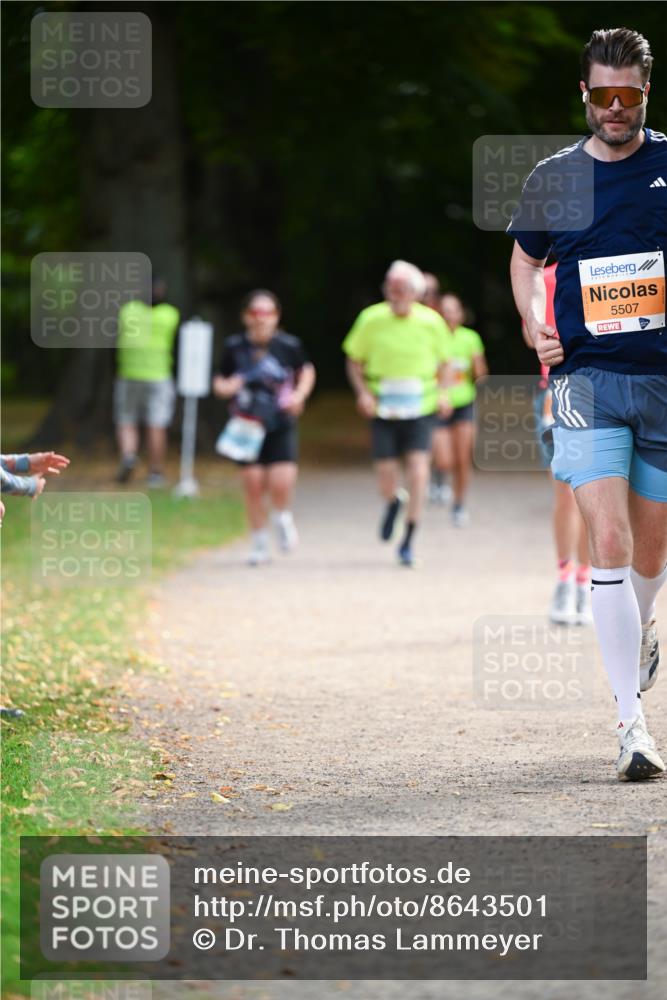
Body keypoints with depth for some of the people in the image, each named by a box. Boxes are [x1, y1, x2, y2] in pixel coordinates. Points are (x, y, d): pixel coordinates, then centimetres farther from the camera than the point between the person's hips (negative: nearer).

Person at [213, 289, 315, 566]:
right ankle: (259, 541, 18)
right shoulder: (234, 347, -2)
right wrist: (227, 386, -14)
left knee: (281, 483, -13)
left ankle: (283, 517, 23)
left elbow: (307, 371, 13)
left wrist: (299, 394, -4)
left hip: (281, 426, -1)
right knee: (253, 483, 0)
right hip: (248, 428, 1)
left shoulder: (289, 345, -5)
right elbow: (220, 382, 8)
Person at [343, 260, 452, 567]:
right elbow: (354, 361, 6)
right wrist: (363, 392, -10)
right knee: (386, 481, 0)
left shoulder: (431, 322, -3)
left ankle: (408, 541, -2)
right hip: (382, 411, 0)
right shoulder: (371, 320, -5)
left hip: (420, 410, 0)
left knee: (418, 472, -14)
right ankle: (394, 501, 39)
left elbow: (442, 361, 13)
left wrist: (441, 393, -3)